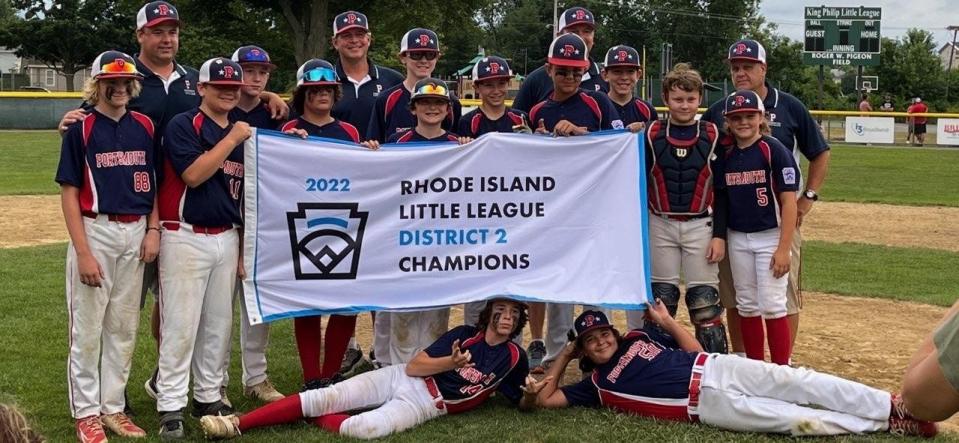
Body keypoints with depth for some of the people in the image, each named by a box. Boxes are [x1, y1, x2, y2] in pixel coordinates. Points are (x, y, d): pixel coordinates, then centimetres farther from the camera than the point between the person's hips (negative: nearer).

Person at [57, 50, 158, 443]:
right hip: (95, 231, -4)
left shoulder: (144, 127, 7)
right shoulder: (81, 130, -5)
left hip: (136, 234, 4)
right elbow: (69, 193, -7)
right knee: (87, 328, 1)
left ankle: (113, 407, 20)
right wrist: (83, 252, -13)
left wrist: (153, 229, 0)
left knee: (124, 328, 10)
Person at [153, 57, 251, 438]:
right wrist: (231, 139, -15)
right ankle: (171, 406, 0)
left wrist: (243, 249, 12)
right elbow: (193, 175, -20)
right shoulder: (183, 126, -5)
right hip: (186, 239, -6)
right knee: (180, 324, -6)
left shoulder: (242, 134, 13)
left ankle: (208, 397, 23)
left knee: (219, 323, 11)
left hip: (227, 240, 6)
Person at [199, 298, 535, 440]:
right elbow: (413, 366, -1)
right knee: (324, 396, -16)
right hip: (400, 378, 2)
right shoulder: (465, 334, 3)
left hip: (424, 405, -2)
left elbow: (523, 404, 7)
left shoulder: (514, 358, 2)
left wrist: (534, 393, -16)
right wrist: (451, 363, -18)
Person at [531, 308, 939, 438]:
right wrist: (566, 354, 8)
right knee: (800, 420, -15)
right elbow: (544, 397, 2)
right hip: (707, 405, -3)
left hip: (714, 369, 3)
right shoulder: (597, 385, 9)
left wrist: (666, 320, 10)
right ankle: (887, 424, -13)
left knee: (798, 383, -15)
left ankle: (894, 406, -13)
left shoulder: (640, 336, 18)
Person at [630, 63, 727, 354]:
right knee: (661, 301, 7)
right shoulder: (651, 135, 0)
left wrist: (719, 235, -5)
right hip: (660, 226, 1)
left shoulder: (713, 136, -1)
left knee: (705, 302, -2)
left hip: (701, 226, -1)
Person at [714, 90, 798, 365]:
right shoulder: (725, 155, 5)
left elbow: (789, 201, -13)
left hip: (770, 237, -5)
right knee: (747, 305, 11)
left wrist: (783, 248, -17)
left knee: (772, 305, -7)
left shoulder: (774, 150, -11)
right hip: (737, 239, 5)